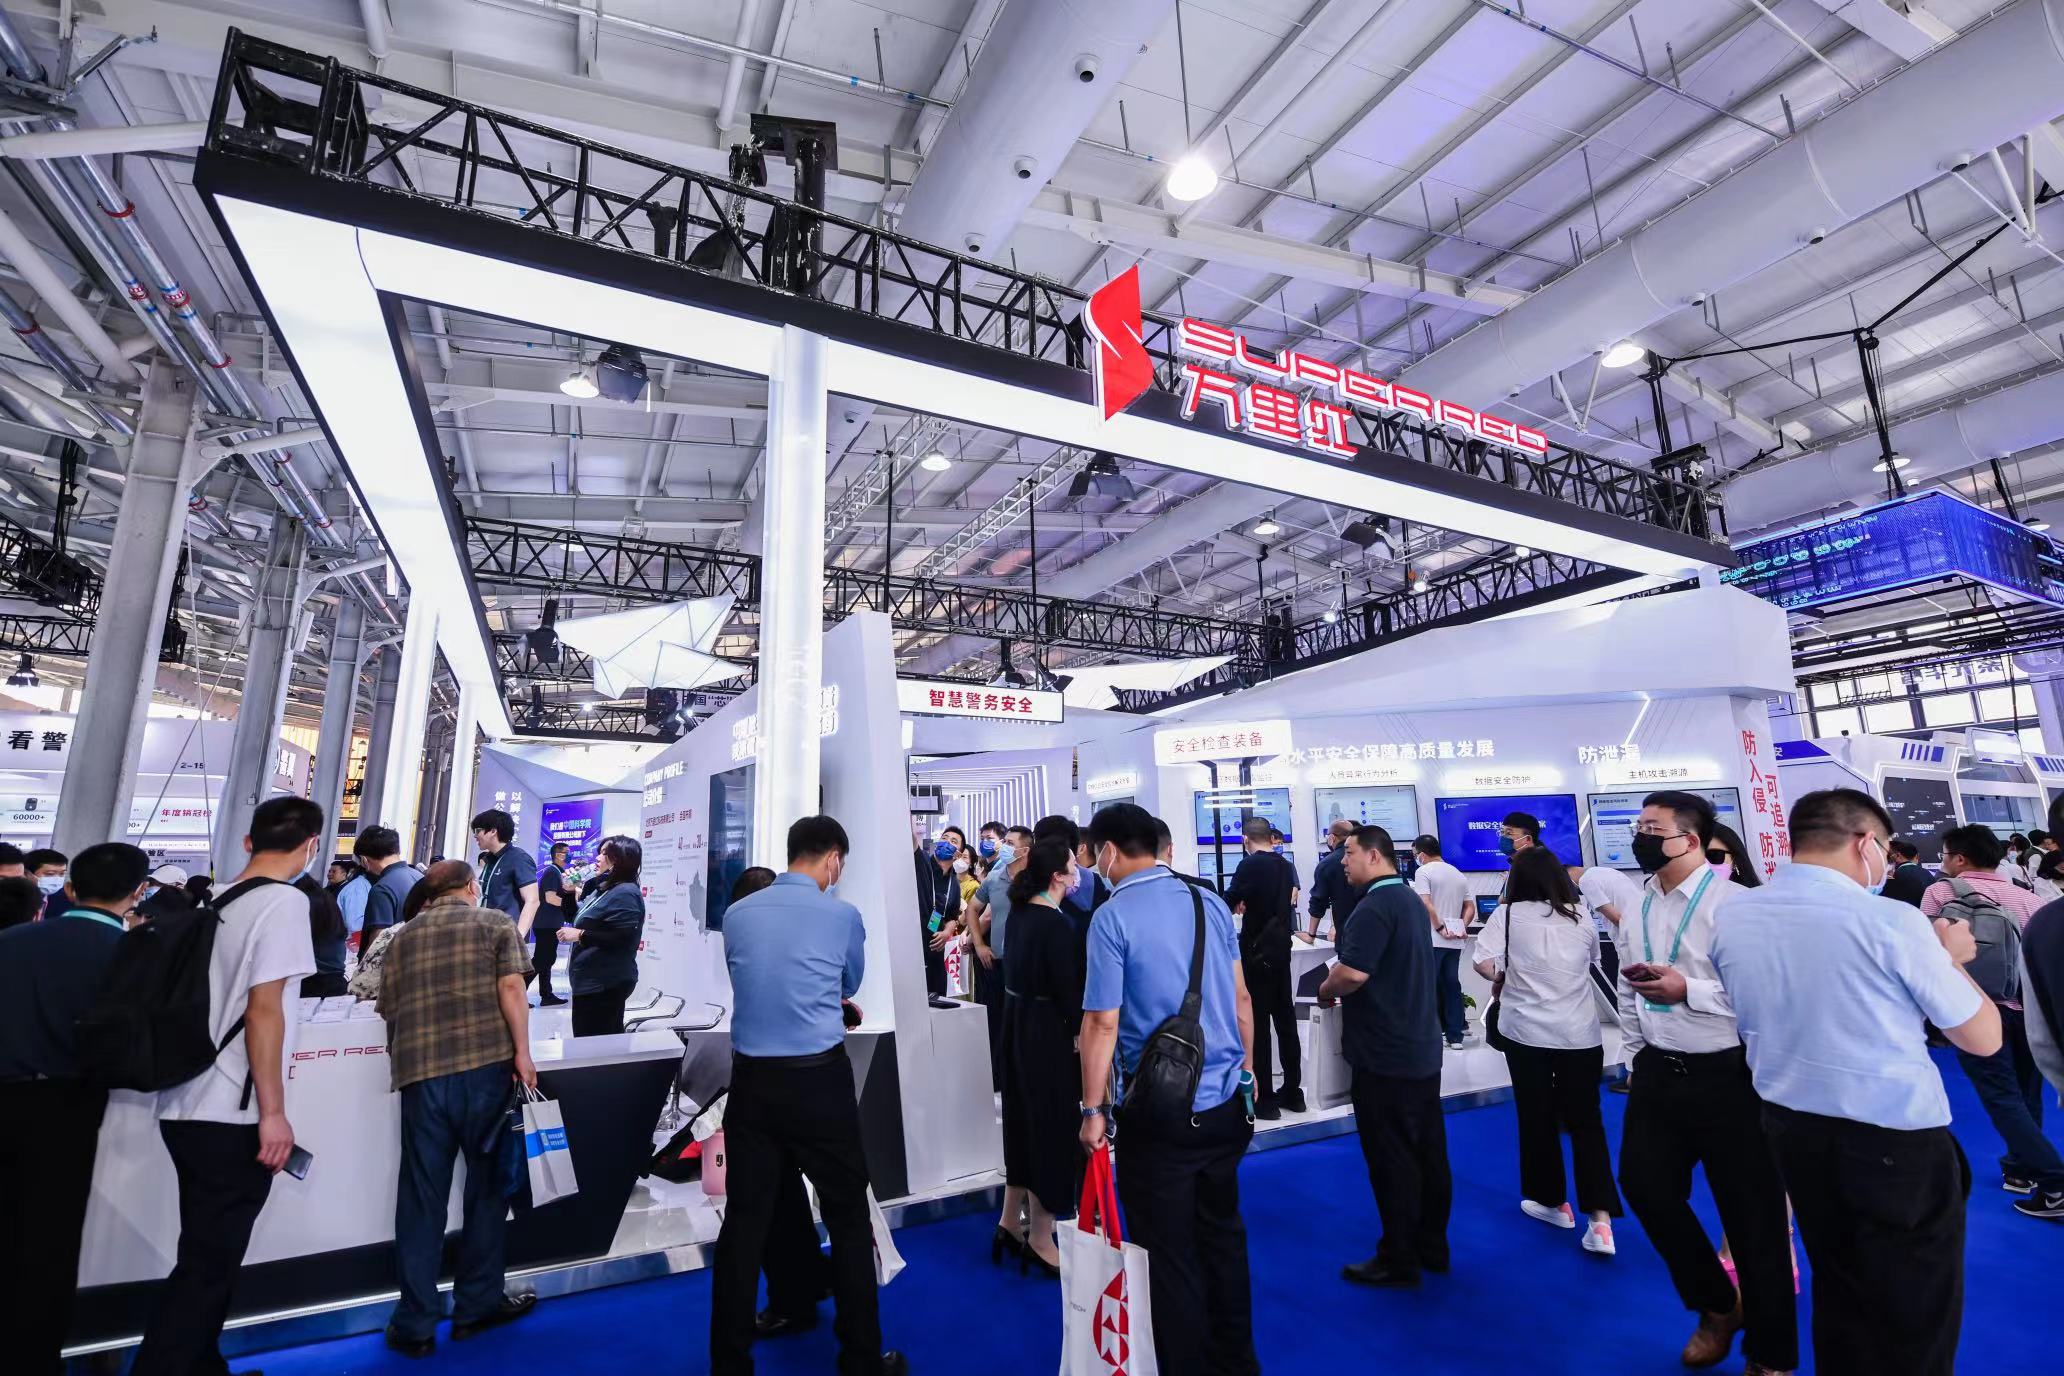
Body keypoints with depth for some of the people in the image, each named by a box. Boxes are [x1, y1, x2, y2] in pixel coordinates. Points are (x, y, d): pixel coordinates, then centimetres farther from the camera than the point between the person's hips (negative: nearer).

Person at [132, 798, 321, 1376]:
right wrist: (273, 1110, -14)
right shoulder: (285, 901, -15)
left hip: (189, 1108, 8)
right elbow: (263, 1010, -19)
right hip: (231, 1115, -8)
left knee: (206, 1254, 20)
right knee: (208, 1265, 2)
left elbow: (209, 997, 18)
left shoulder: (218, 902, 9)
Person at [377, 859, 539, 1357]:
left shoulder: (401, 938, 17)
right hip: (485, 1064, -3)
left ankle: (415, 1324, 18)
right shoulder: (494, 922, 4)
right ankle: (477, 1305, 22)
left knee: (420, 1197, 12)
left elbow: (389, 1009, 20)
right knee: (486, 1184, 12)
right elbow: (510, 988, -8)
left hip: (420, 1072, 3)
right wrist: (522, 1052, -6)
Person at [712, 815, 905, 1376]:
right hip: (819, 1079, -3)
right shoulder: (843, 916, -7)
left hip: (751, 1080, 4)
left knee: (744, 1221, 14)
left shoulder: (736, 915, 2)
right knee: (849, 1218, 11)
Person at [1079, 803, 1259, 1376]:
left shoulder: (1111, 917, -16)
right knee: (1221, 1232, 24)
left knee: (1167, 1253, 12)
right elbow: (1241, 998, 7)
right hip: (1225, 1101, 6)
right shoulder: (1209, 901, 0)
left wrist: (1093, 1109, -6)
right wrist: (1247, 1068, 20)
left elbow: (1103, 1023, -16)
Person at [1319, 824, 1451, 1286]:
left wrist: (1326, 990, -9)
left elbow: (1353, 972, -29)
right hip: (1422, 1049, 10)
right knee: (1428, 1152, 16)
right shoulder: (1412, 900, 11)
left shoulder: (1375, 905, -20)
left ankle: (1399, 1261, 13)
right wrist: (1343, 991, 13)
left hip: (1384, 1056, -10)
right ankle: (1432, 1248, 29)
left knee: (1391, 1160, 2)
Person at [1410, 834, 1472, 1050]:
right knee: (1452, 985, 12)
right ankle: (1455, 1035, 15)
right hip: (1455, 941, 6)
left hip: (1432, 939, -6)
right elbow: (1470, 906, 15)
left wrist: (1440, 928, -13)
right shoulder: (1458, 874, 15)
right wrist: (1462, 927, 6)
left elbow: (1426, 904, -19)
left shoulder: (1423, 871, -8)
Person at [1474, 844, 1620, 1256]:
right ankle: (1600, 1220, 1)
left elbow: (1484, 964, -16)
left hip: (1526, 1031, -2)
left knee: (1537, 1119, 13)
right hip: (1580, 1033, 3)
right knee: (1586, 1121, 10)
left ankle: (1552, 1202, 27)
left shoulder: (1508, 914, -7)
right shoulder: (1580, 916, 4)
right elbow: (1592, 961, 20)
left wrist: (1506, 981, 3)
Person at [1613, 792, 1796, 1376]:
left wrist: (1687, 990, -29)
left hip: (1725, 1076, -6)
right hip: (1657, 1072, 7)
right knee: (1644, 1185, 15)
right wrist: (1635, 1056, 11)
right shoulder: (1636, 911, 5)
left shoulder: (1734, 904, -16)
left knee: (1751, 1215, 11)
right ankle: (1716, 1304, 41)